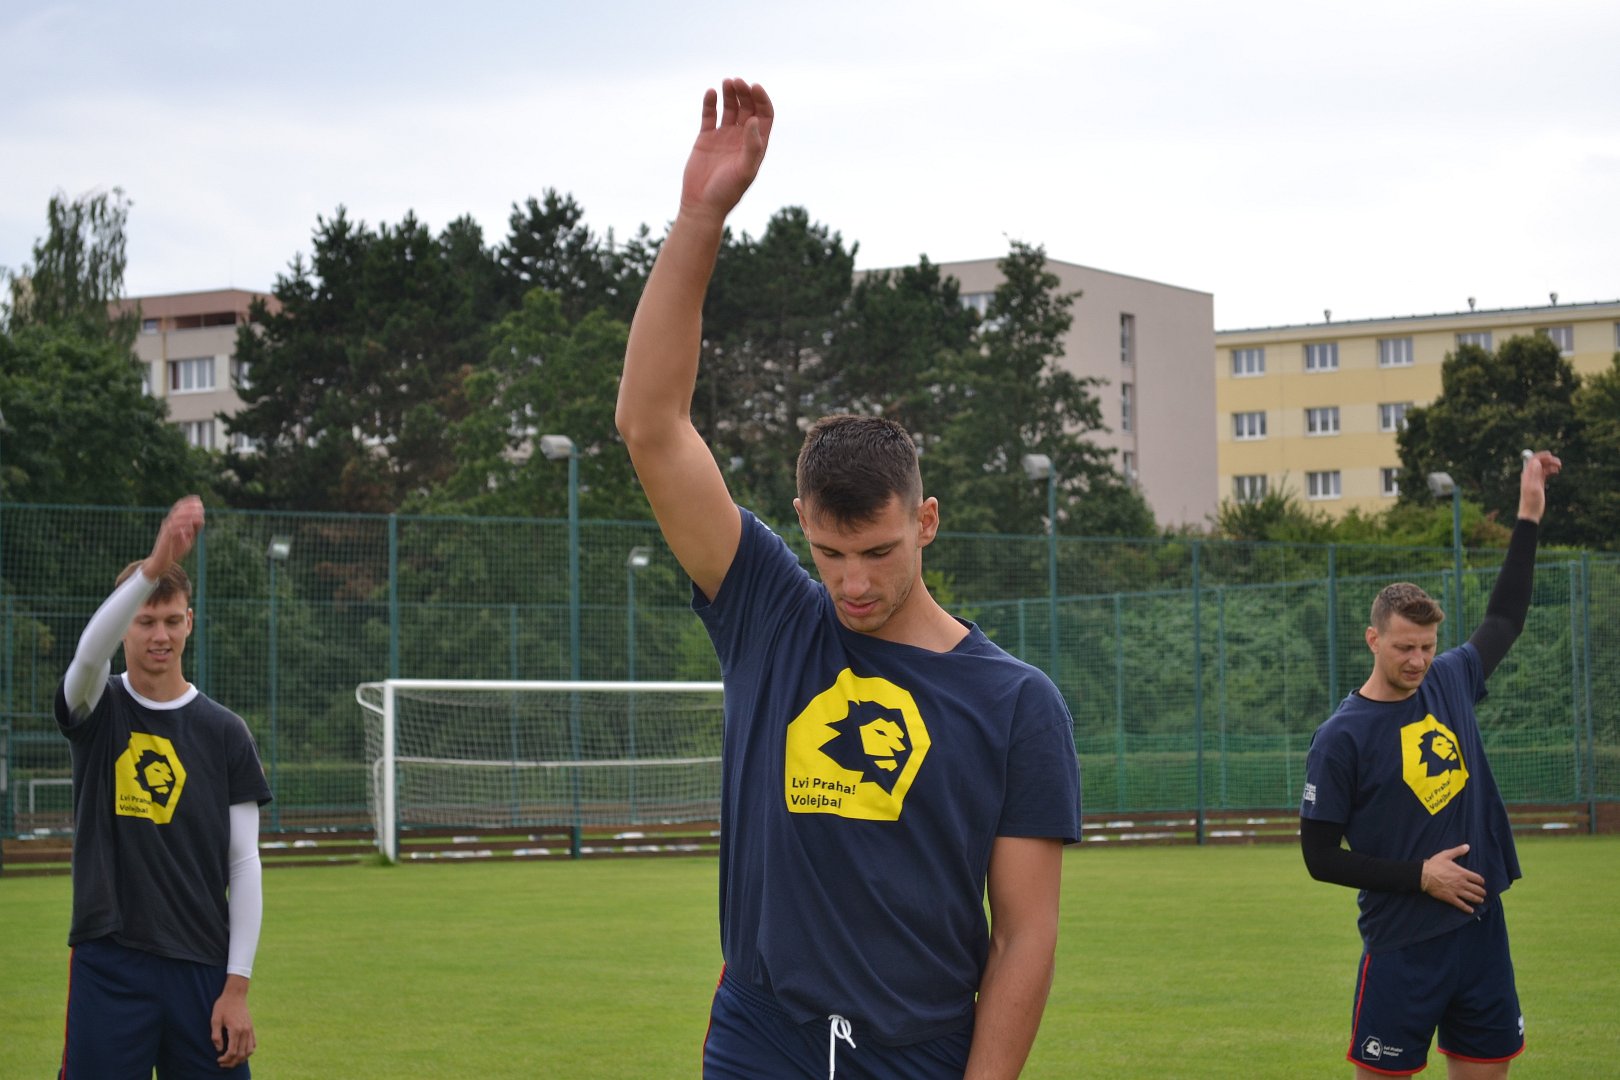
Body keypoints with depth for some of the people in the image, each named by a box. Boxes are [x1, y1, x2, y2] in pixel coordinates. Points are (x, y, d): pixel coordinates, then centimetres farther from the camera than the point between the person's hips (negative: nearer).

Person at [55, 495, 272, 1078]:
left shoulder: (225, 733, 6)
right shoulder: (96, 710, 4)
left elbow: (244, 865, 5)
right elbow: (90, 651, -21)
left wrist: (237, 986, -3)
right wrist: (154, 566, -37)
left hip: (203, 966, 1)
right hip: (107, 964, -1)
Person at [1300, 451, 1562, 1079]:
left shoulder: (1450, 683, 6)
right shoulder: (1341, 738, -10)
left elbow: (1504, 619, 24)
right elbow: (1321, 856, -7)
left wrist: (1529, 516, 23)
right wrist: (1419, 876, -12)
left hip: (1482, 927, 5)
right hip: (1403, 946, -5)